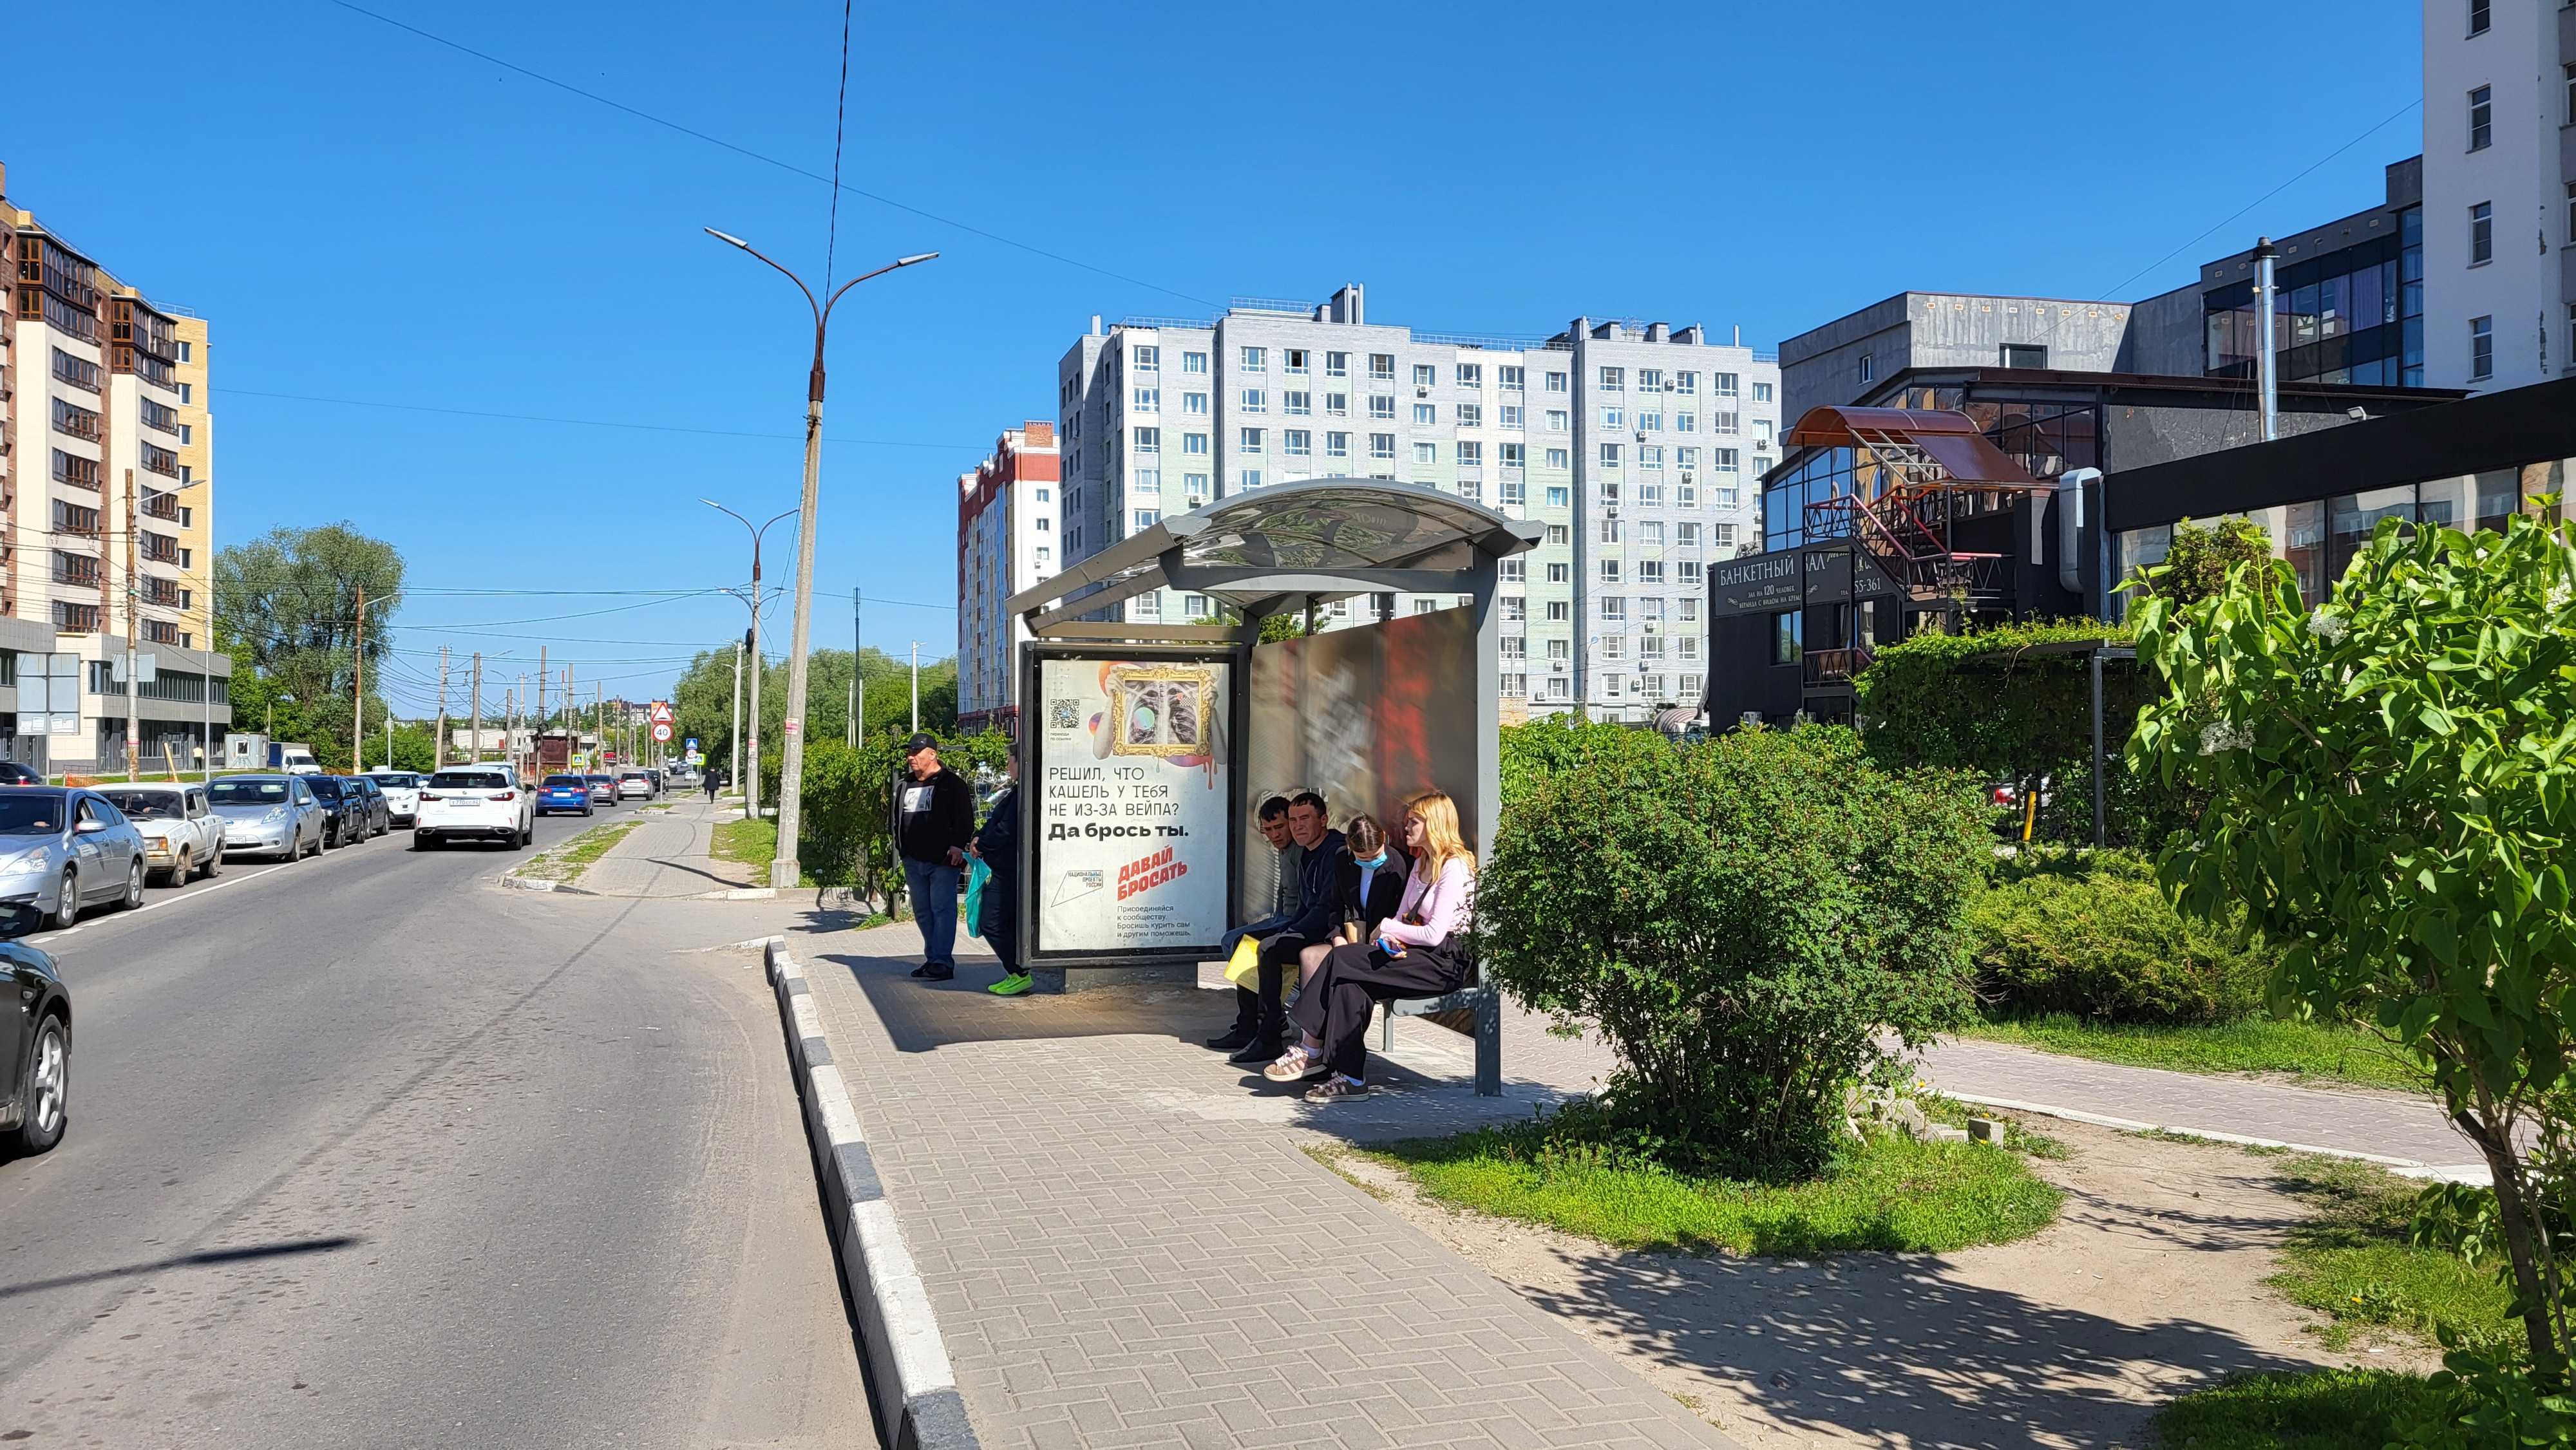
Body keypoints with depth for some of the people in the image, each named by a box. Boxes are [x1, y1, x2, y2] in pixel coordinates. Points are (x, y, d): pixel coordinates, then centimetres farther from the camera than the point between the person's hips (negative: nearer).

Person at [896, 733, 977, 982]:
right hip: (913, 861, 7)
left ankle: (942, 962, -11)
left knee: (942, 909, -9)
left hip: (943, 860, -7)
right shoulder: (904, 785, 17)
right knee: (922, 912, 11)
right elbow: (897, 819, 27)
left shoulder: (952, 783, -4)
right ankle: (932, 959, 19)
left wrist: (958, 845, -22)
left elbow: (965, 819, -10)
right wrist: (901, 847, 18)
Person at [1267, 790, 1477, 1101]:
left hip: (1445, 961, -9)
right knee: (1350, 983, -19)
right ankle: (1350, 1077, -23)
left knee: (1341, 960, -20)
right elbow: (1402, 916, 16)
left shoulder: (1454, 867, -11)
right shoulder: (1421, 864, 19)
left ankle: (1312, 1051, -14)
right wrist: (1391, 939, -7)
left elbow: (1434, 934, -18)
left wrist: (1387, 927, -6)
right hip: (1416, 955, 9)